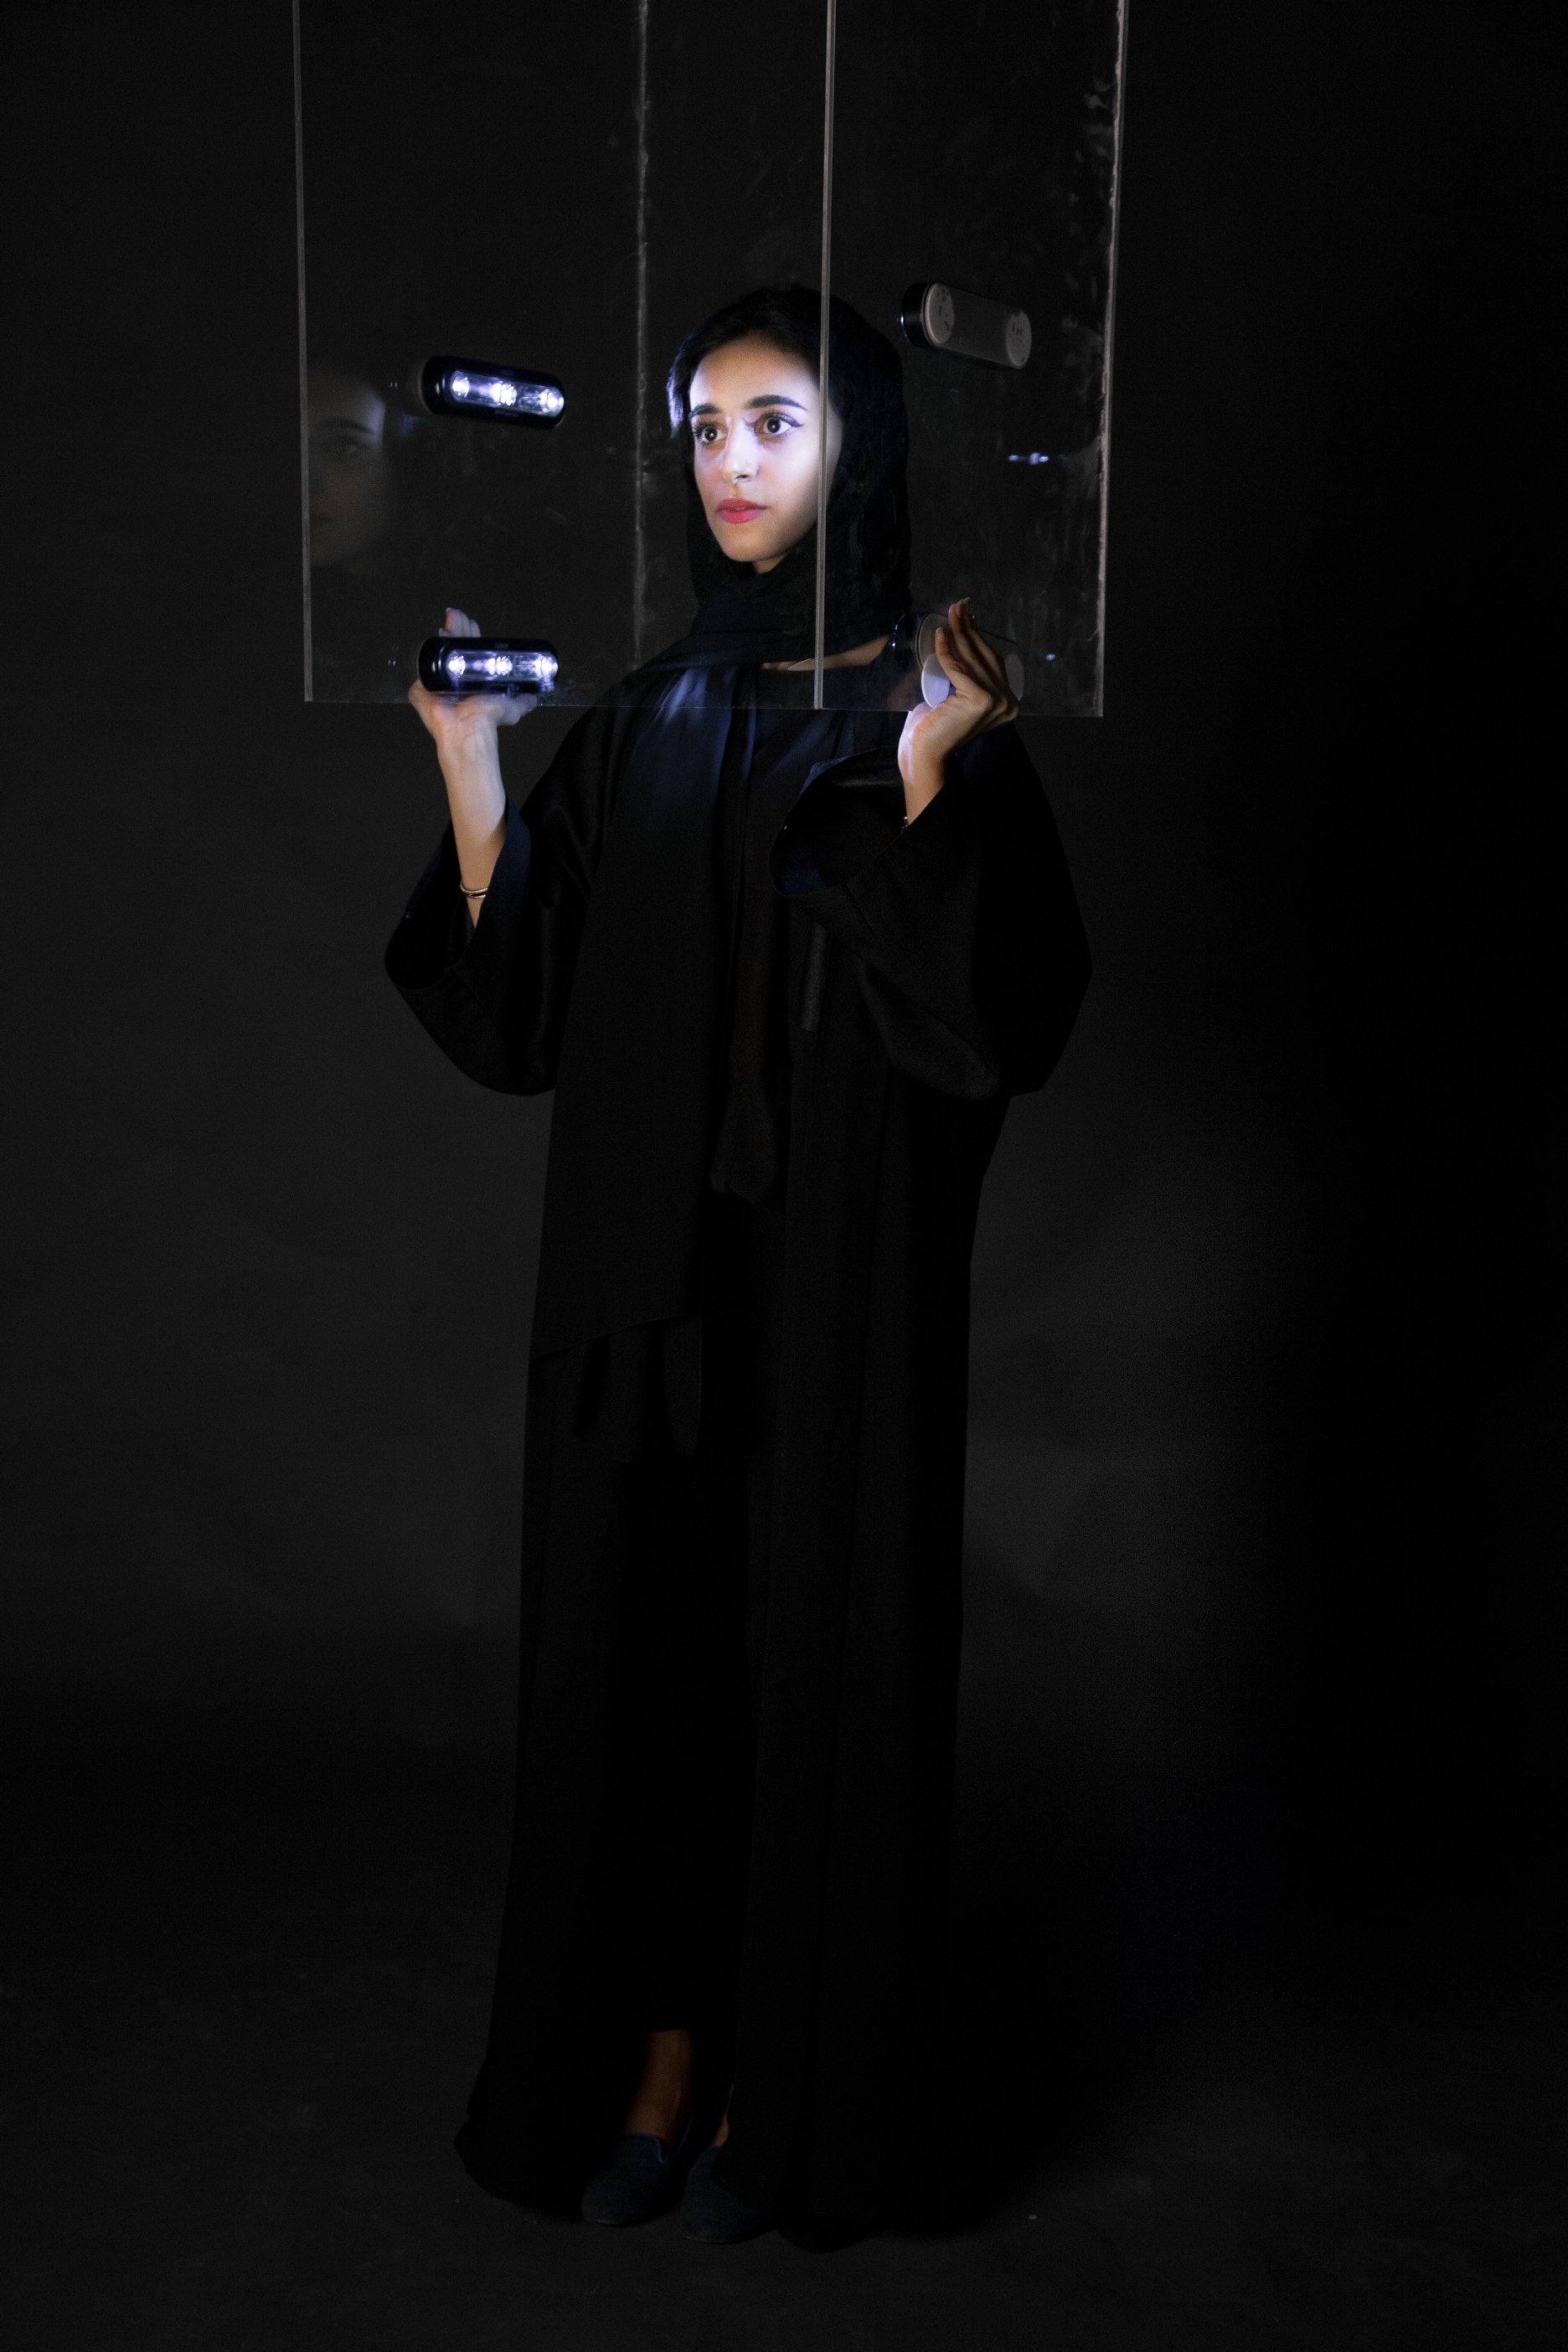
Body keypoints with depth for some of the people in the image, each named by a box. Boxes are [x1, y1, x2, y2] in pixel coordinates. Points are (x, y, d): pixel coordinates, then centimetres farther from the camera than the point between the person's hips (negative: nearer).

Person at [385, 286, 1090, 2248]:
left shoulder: (932, 715, -3)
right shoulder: (643, 724, 11)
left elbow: (993, 1022, -15)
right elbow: (525, 1011, 4)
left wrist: (926, 780, -25)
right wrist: (468, 760, -3)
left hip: (837, 1275, -4)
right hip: (641, 1270, 5)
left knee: (818, 1650, 3)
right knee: (637, 1635, 9)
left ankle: (795, 2090, 20)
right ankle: (661, 2041, 26)